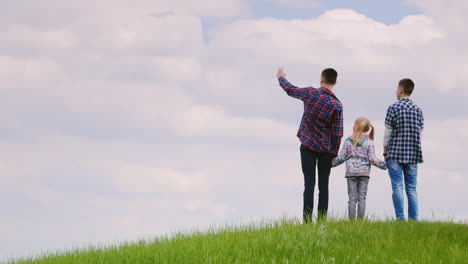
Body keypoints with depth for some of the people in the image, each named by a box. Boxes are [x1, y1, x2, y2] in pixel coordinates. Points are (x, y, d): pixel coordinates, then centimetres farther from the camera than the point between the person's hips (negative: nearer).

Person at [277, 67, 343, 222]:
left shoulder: (310, 93, -6)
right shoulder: (337, 105, -8)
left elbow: (290, 90, 12)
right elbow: (337, 133, -8)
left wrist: (281, 78, 33)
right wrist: (334, 154, 3)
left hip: (307, 146, 0)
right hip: (326, 148, 0)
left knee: (309, 184, -2)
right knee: (323, 185, 4)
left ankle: (307, 221, -9)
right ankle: (322, 221, 0)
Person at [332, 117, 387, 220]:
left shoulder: (348, 141, 0)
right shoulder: (369, 142, -3)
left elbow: (341, 157, 2)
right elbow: (372, 159, -7)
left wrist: (331, 163, 17)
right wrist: (384, 165, 3)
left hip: (351, 172, 1)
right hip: (364, 173, -1)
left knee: (352, 198, 3)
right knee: (362, 198, 3)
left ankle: (351, 220, 1)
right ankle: (360, 219, 1)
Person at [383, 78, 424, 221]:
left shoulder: (394, 108, -5)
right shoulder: (418, 110, 8)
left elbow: (388, 130, -3)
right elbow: (420, 131, 10)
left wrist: (385, 149, 7)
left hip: (396, 152, -4)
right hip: (413, 154, 4)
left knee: (397, 187, -3)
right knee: (411, 188, 5)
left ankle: (400, 218, -8)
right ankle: (413, 219, 1)